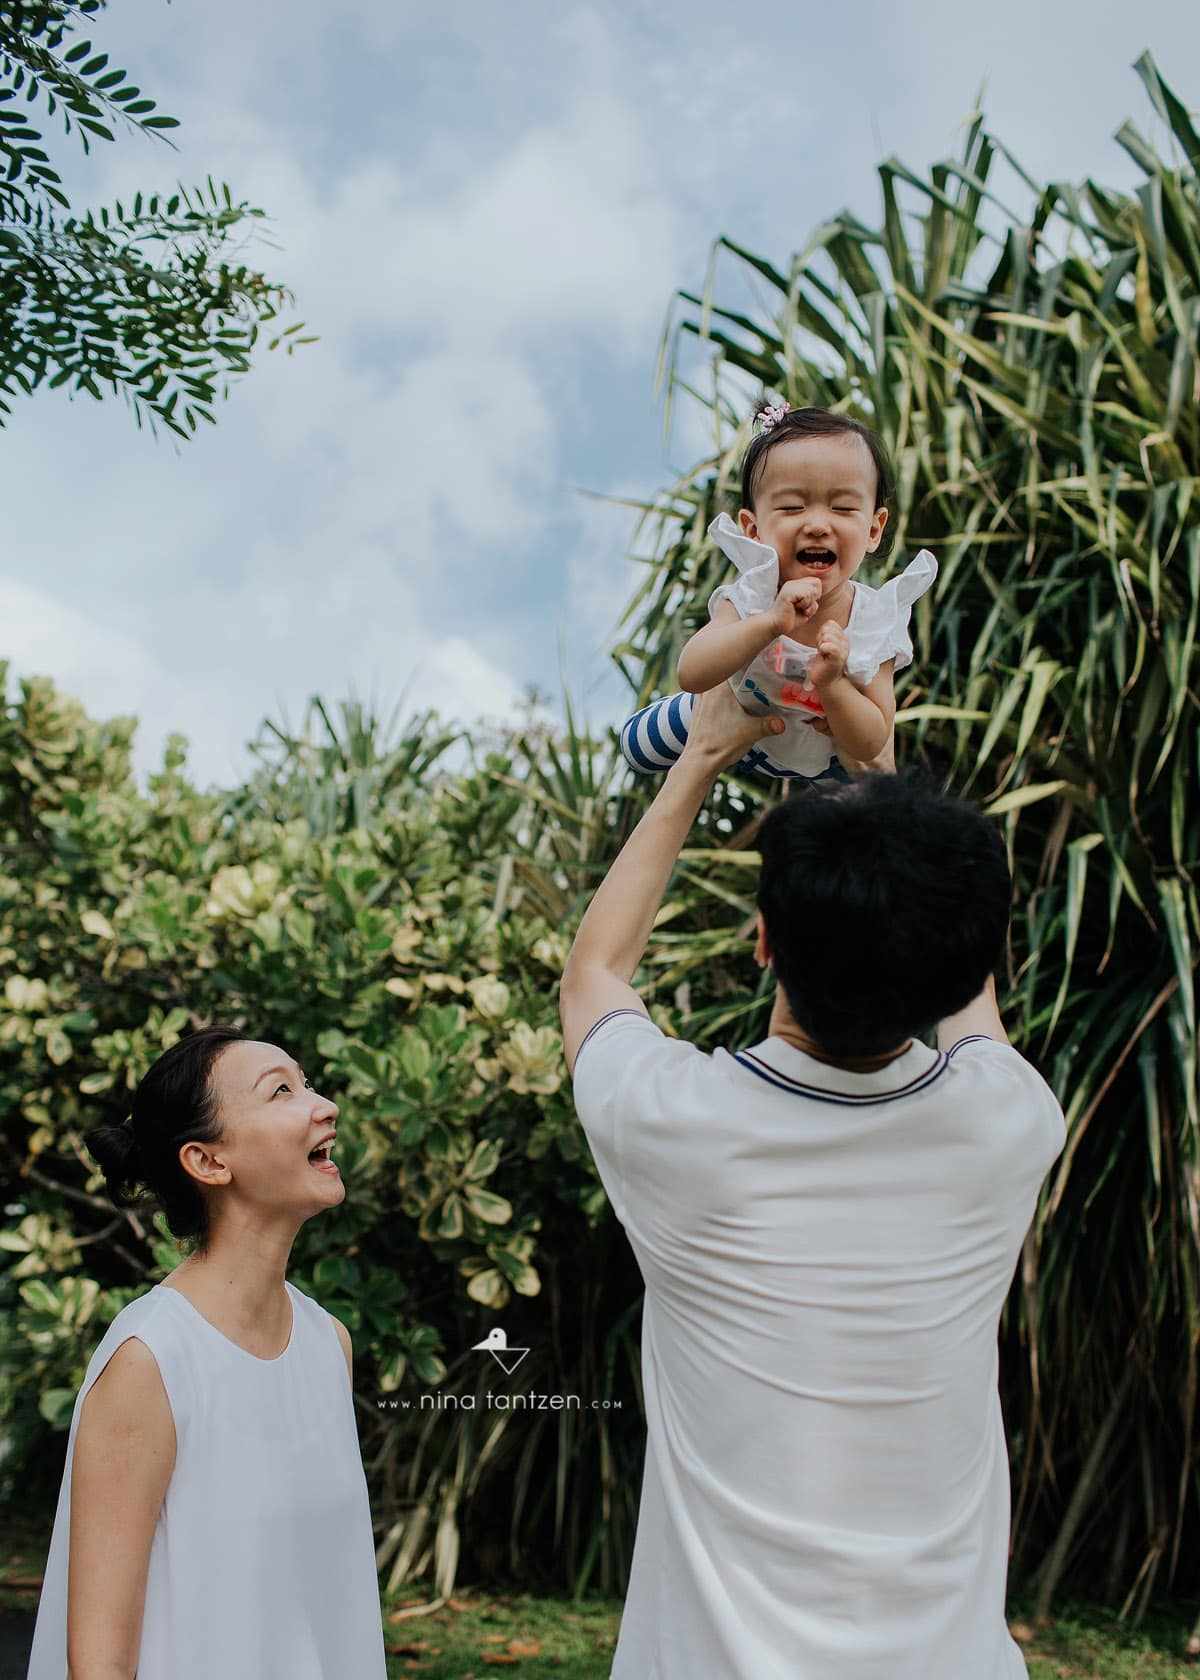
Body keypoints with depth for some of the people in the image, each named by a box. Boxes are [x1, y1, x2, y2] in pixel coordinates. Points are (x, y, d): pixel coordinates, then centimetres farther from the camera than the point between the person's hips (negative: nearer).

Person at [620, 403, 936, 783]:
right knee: (636, 743, 13)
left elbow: (870, 744, -32)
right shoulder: (751, 597, -33)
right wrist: (770, 623, -59)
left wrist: (831, 684, -51)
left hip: (832, 746, 0)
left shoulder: (875, 620, -33)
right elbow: (691, 675, -48)